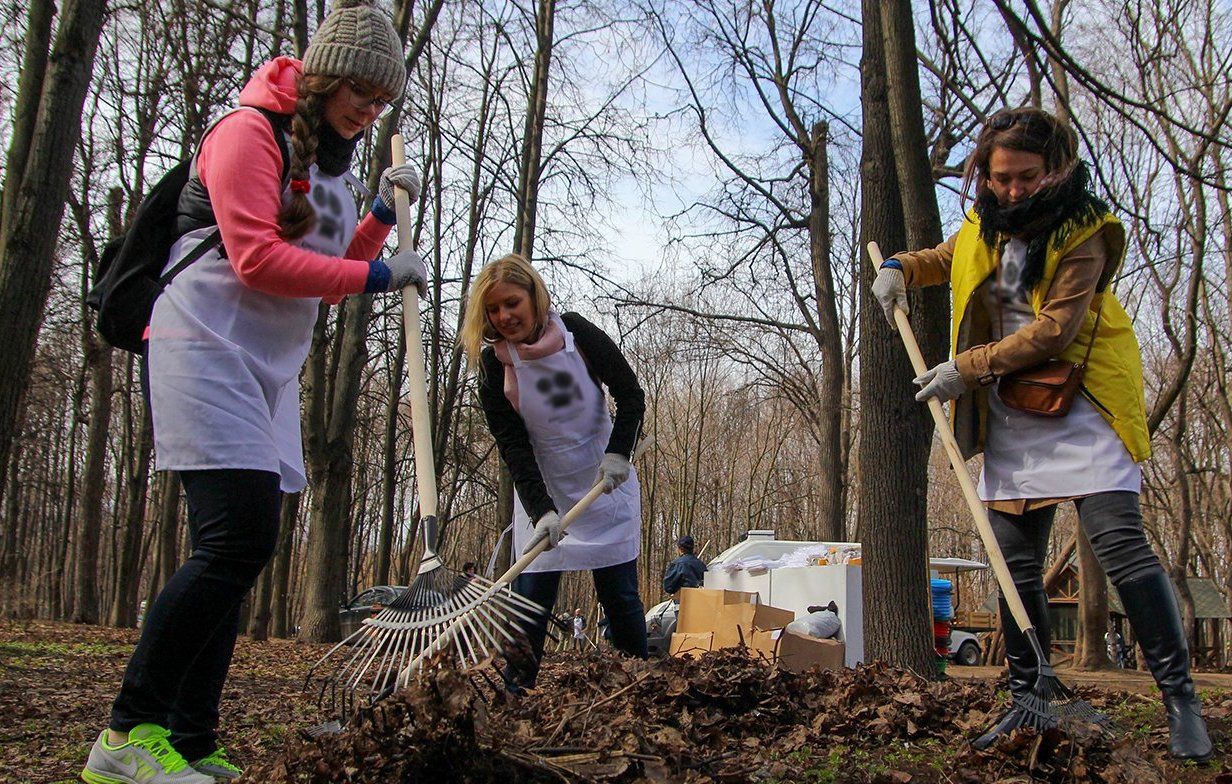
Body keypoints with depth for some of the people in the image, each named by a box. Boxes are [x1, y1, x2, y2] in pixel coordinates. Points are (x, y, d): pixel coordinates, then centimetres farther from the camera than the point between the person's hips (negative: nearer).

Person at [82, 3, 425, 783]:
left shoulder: (333, 162, 20)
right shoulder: (250, 132, -5)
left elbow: (329, 276, 22)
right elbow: (256, 258, -17)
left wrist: (383, 215, 11)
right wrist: (376, 273, -16)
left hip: (270, 367, 9)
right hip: (206, 347, -9)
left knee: (237, 550, 3)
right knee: (239, 537, -20)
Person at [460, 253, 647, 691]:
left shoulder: (576, 333, -10)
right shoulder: (494, 365, -9)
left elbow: (631, 396, -4)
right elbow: (513, 447, -16)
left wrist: (618, 453, -19)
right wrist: (540, 510, -28)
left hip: (605, 483, 0)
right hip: (540, 492, 1)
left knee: (619, 594, 0)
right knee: (531, 593, -6)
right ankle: (514, 695, 3)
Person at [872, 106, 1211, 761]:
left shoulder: (1082, 235, -11)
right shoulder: (984, 227, 10)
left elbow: (1054, 328, -19)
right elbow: (944, 260, 31)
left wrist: (969, 368, -19)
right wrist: (900, 268, 11)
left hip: (1079, 411, -6)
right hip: (1008, 418, 6)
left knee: (1120, 543, -15)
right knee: (1015, 565, 6)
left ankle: (1180, 700, -6)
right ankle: (1027, 700, 15)